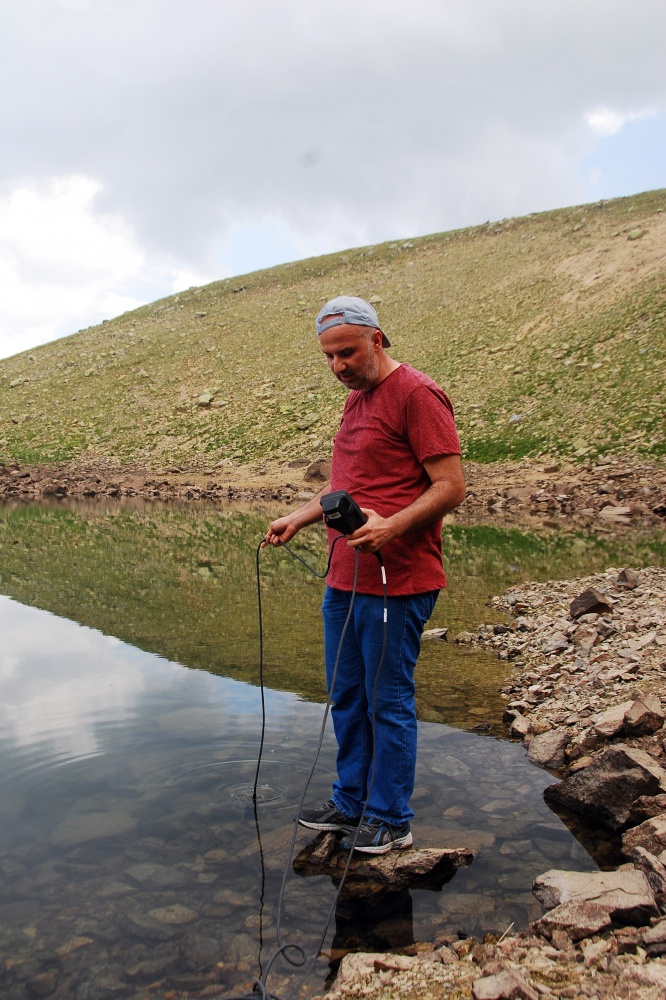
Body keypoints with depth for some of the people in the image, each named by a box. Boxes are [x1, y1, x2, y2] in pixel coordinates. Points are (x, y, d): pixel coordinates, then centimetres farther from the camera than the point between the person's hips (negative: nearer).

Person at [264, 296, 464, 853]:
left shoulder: (416, 394, -11)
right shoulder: (356, 398, 18)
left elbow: (452, 486, -17)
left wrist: (390, 526, -29)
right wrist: (300, 518, 12)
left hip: (395, 584, -9)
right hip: (345, 579, 9)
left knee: (389, 703, 3)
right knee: (347, 697, 17)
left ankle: (391, 819, 20)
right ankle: (350, 803, 33)